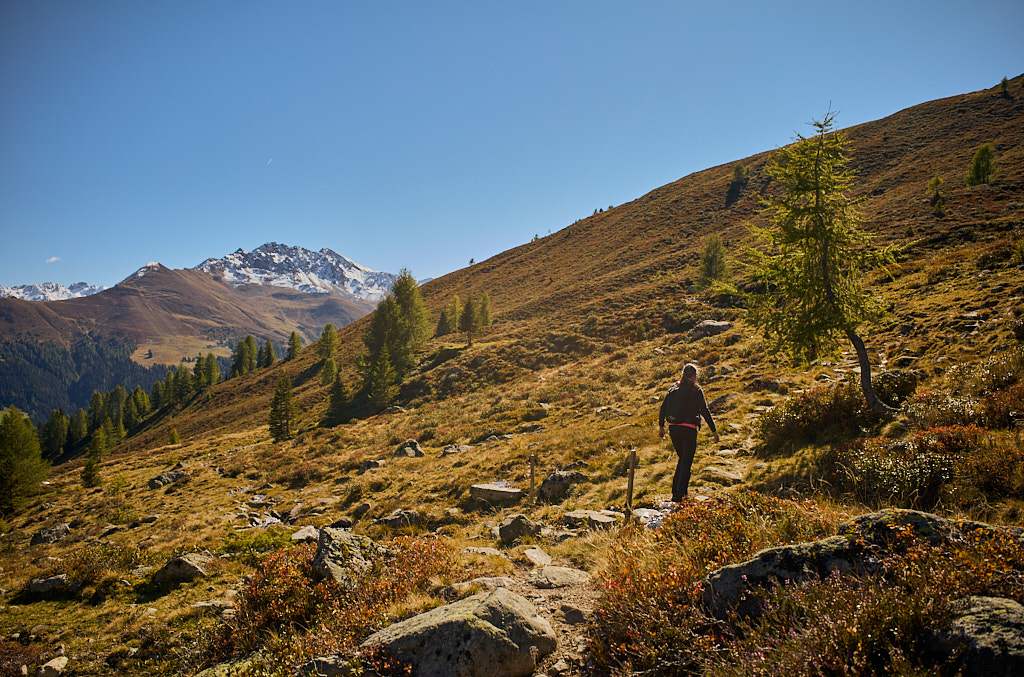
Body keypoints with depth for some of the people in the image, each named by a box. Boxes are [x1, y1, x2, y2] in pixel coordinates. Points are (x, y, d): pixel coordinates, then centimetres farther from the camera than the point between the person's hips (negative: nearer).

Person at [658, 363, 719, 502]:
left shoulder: (673, 388, 9)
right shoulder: (695, 390, -5)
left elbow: (663, 408, 7)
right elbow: (705, 411, -9)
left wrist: (661, 426, 15)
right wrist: (714, 430, -6)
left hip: (673, 428, 5)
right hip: (688, 429, -5)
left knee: (682, 458, 22)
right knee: (686, 462, 1)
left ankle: (677, 489, 20)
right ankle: (679, 494, -6)